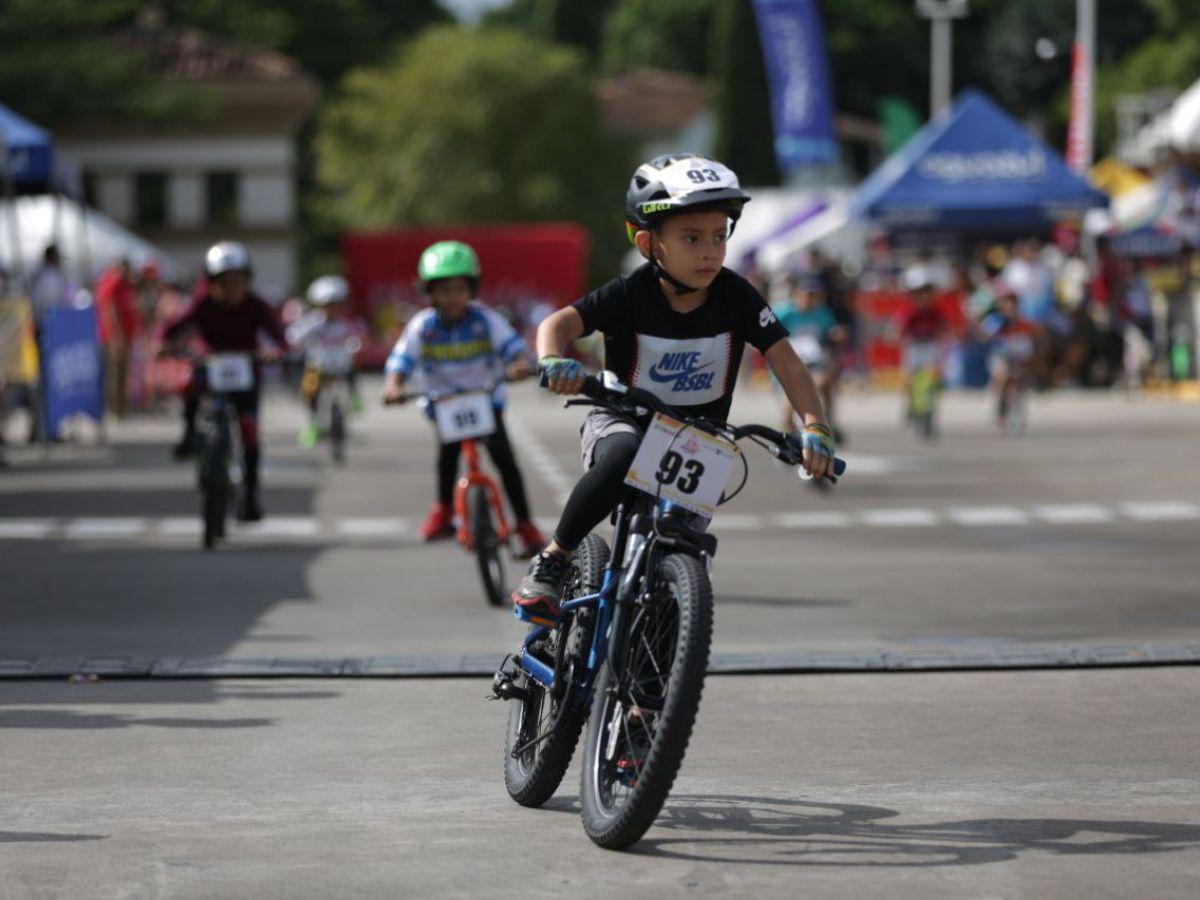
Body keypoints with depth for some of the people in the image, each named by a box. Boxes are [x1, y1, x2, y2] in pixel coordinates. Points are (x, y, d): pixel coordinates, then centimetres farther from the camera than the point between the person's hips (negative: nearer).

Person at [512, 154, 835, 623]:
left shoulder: (736, 297, -13)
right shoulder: (631, 294, -18)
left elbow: (784, 359, -16)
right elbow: (560, 323, -25)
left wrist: (814, 425, -31)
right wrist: (553, 359, -49)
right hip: (624, 420, -3)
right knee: (621, 457, -38)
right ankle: (551, 563, -23)